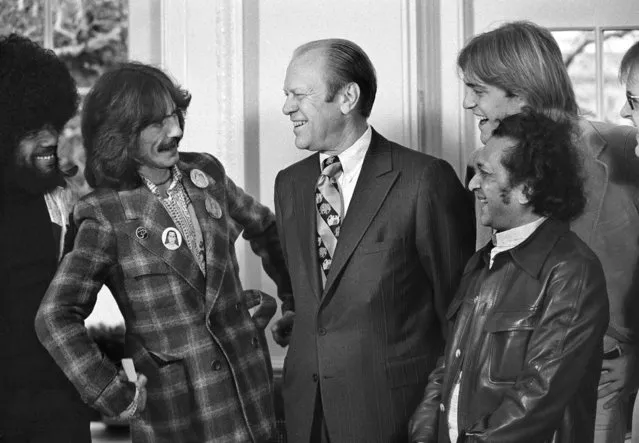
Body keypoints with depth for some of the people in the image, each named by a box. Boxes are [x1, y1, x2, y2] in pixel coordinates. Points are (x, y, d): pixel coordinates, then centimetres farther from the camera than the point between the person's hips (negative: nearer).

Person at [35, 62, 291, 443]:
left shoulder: (206, 173, 4)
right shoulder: (107, 215, -12)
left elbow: (264, 227, 22)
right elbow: (55, 318, -19)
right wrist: (114, 395, -19)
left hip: (249, 379, 5)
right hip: (176, 401, -5)